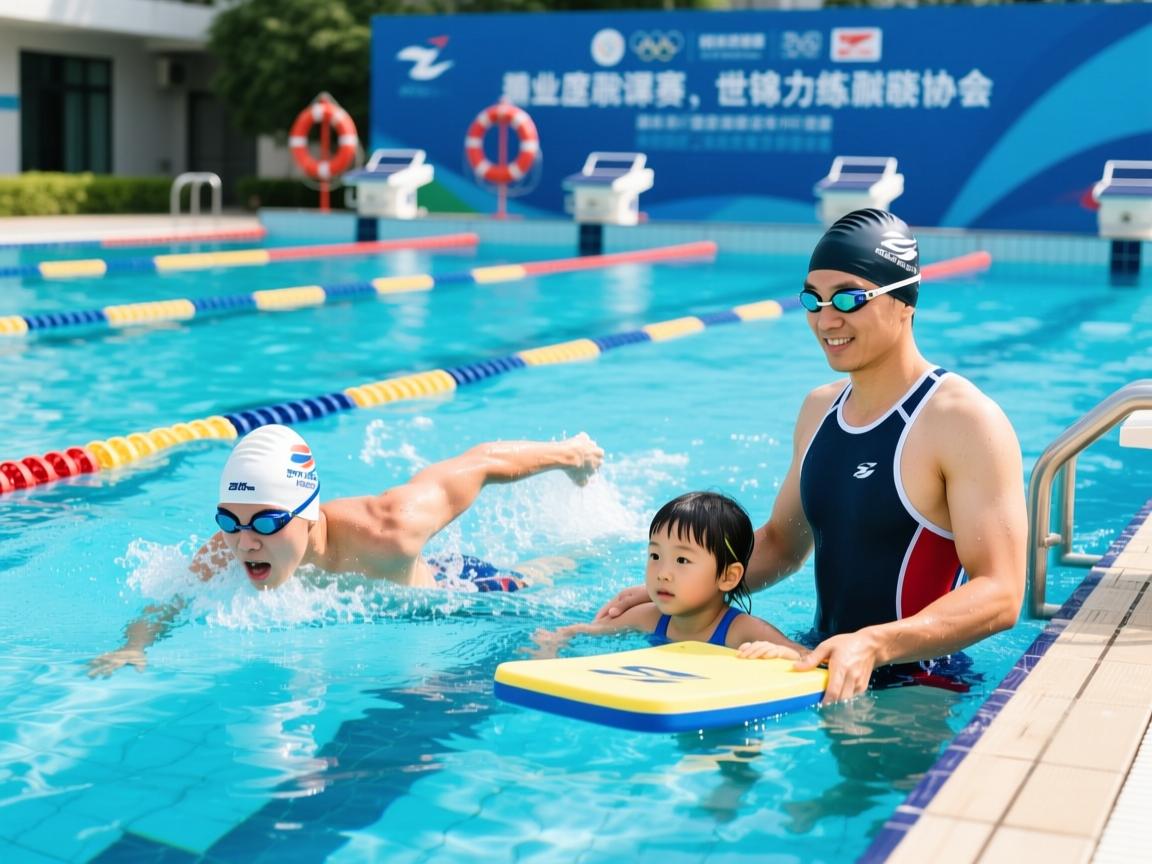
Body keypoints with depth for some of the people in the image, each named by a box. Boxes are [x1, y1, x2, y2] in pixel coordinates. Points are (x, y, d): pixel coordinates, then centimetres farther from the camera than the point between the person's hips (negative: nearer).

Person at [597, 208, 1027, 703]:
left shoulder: (964, 421, -14)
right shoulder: (819, 409, 11)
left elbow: (999, 595, -21)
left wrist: (874, 645, -36)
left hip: (916, 686, -6)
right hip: (824, 668, 6)